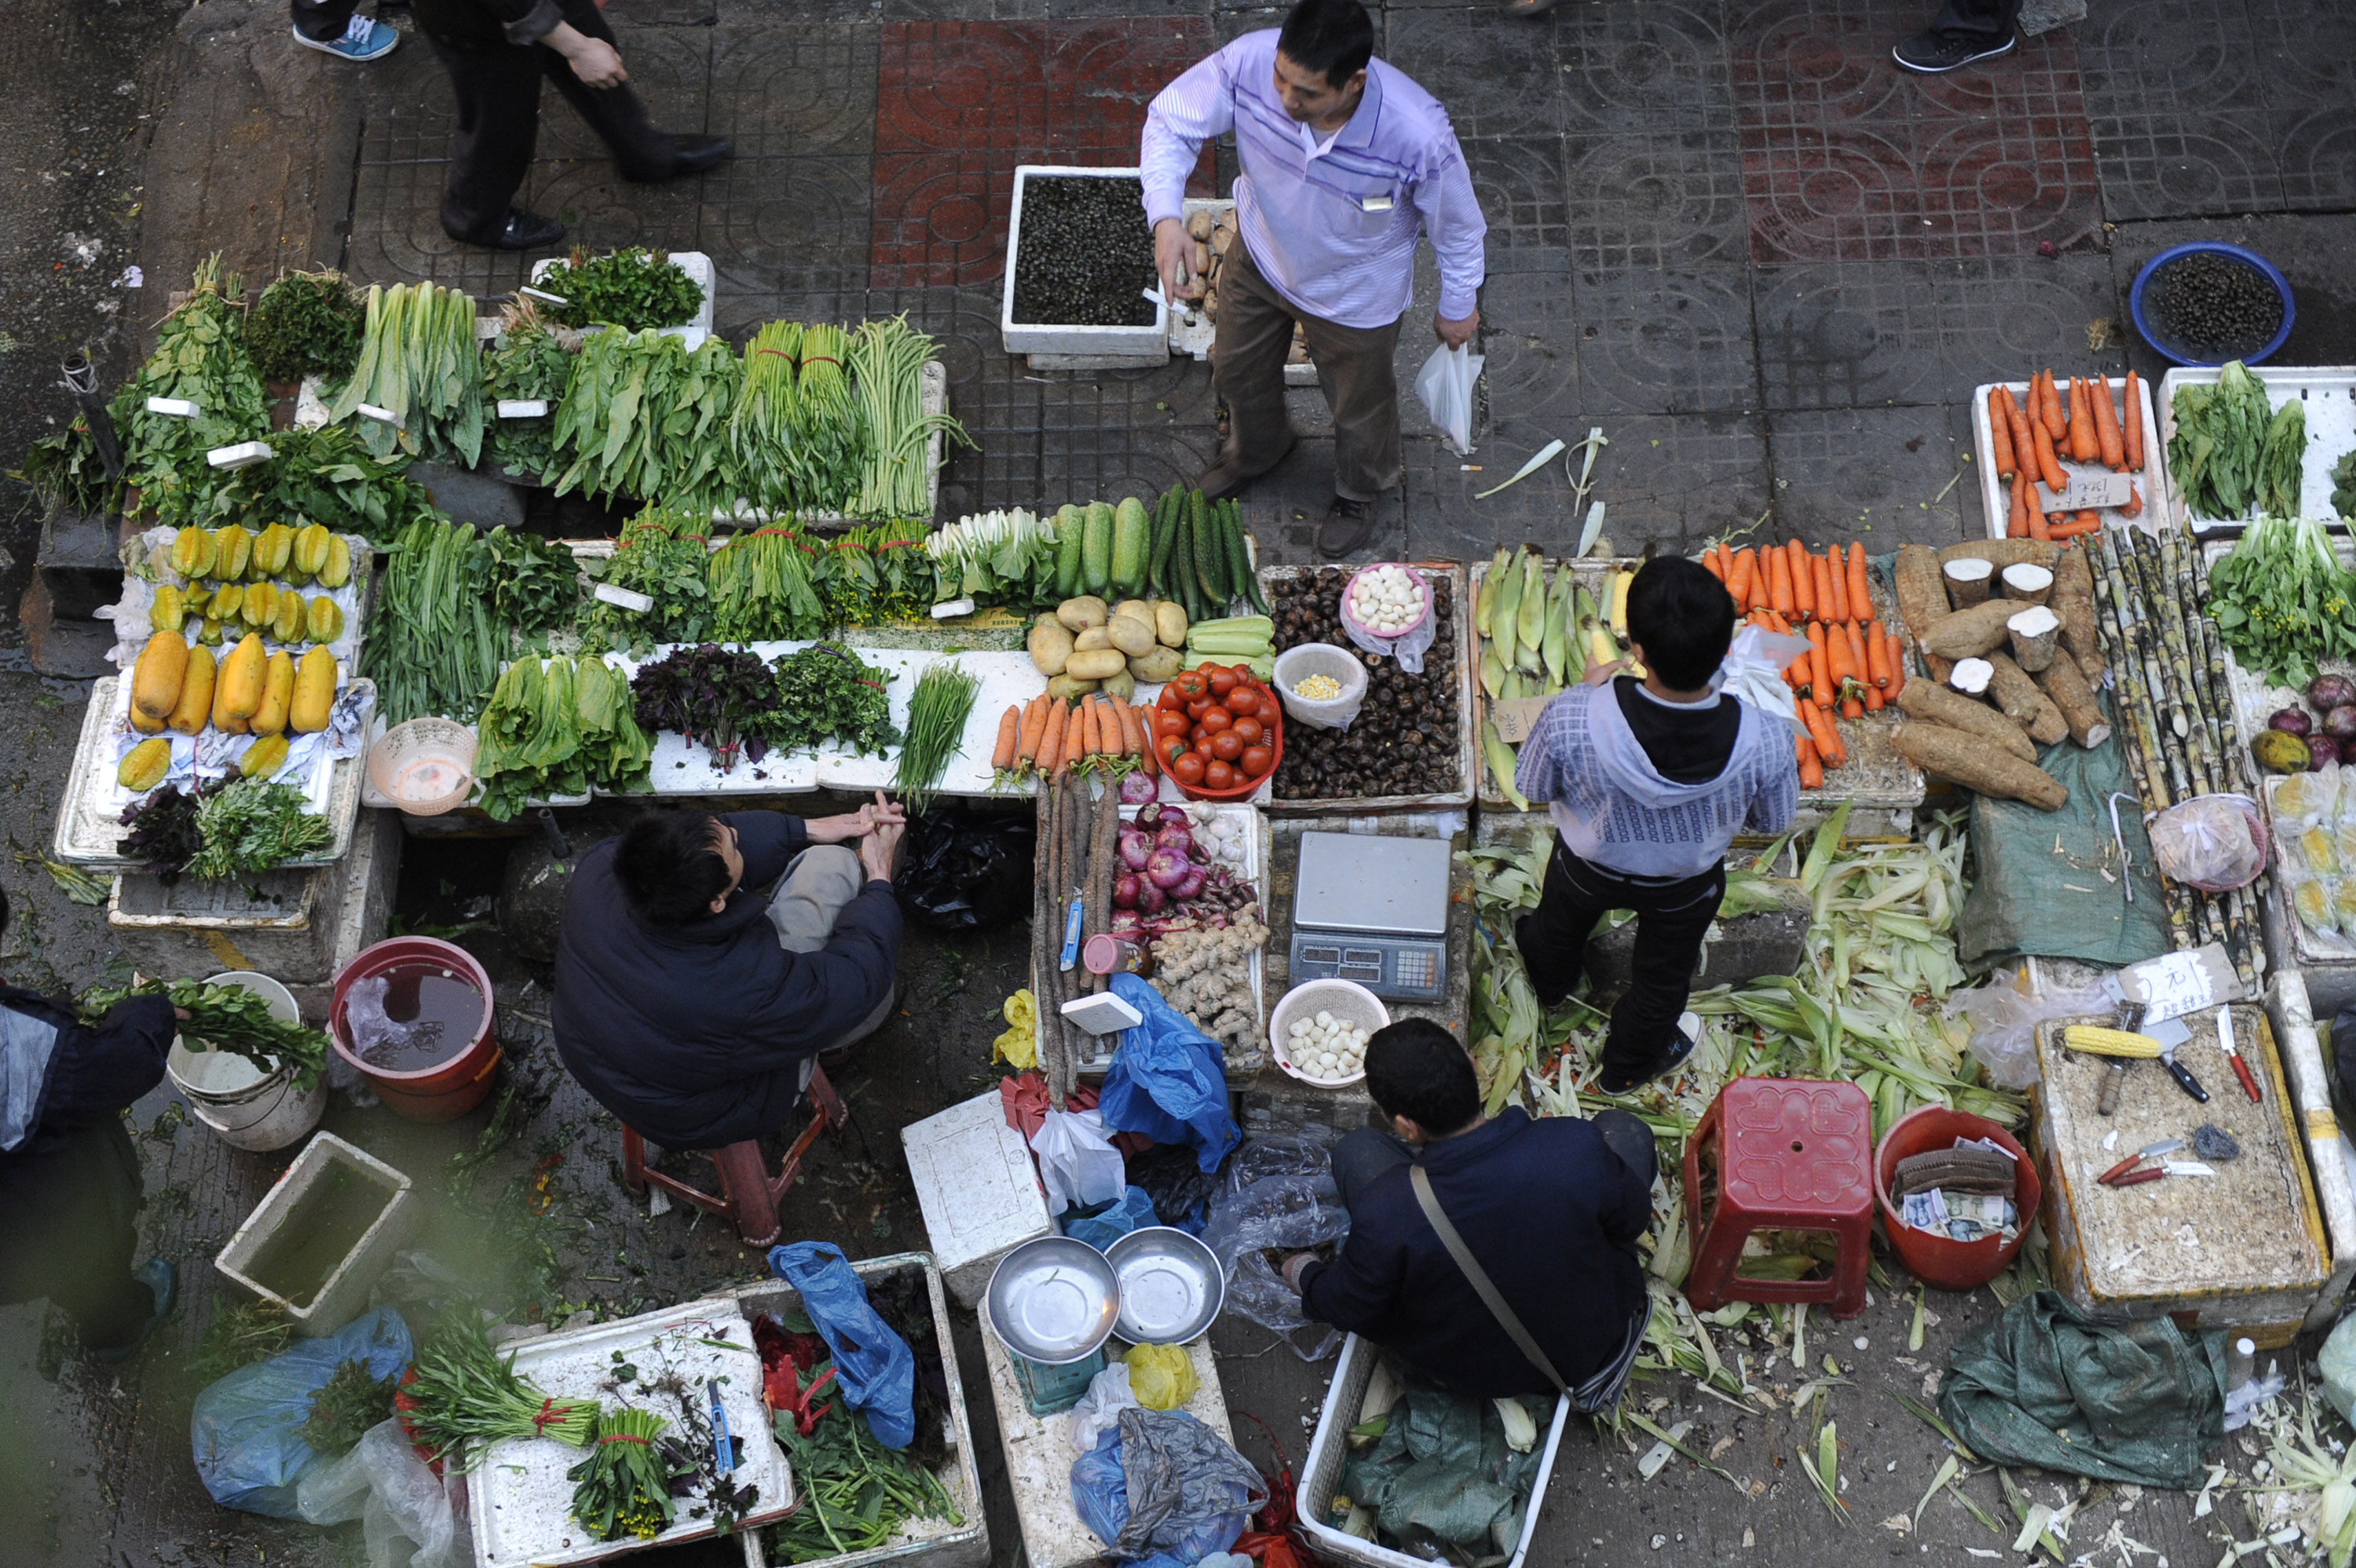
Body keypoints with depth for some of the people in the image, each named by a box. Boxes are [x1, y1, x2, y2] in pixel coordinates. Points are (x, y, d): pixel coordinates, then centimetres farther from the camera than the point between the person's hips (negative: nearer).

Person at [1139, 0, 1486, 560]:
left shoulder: (1418, 135, -42)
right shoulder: (1250, 61, -37)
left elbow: (1457, 224, -21)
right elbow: (1171, 120, -19)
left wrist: (1458, 307, -3)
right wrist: (1166, 215, -37)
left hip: (1354, 293, -3)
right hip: (1260, 258, 3)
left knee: (1358, 403, 26)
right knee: (1239, 370, 31)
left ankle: (1359, 492, 63)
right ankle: (1254, 451, 68)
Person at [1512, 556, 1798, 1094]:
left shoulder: (1572, 718, -42)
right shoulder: (1763, 740, -38)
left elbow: (1536, 789, -18)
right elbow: (1772, 821, -15)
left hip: (1588, 867, 0)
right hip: (1687, 887, 0)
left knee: (1561, 926, 37)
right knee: (1662, 979, 33)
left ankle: (1548, 982, 70)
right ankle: (1630, 1064, 61)